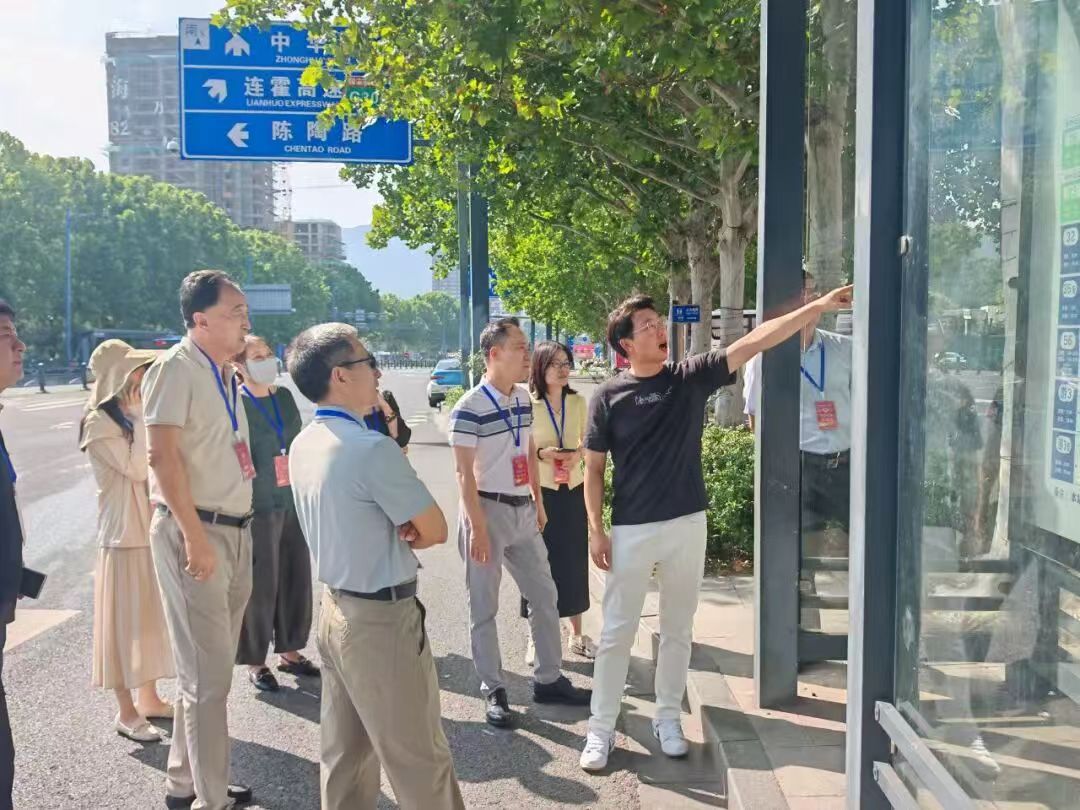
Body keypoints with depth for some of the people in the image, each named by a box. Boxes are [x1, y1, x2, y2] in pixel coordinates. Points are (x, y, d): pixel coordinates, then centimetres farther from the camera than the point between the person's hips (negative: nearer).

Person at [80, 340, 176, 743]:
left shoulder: (133, 416, 13)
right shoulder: (99, 422, -12)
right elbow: (136, 468, -20)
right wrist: (142, 418, -17)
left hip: (152, 529, 8)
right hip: (125, 533, -8)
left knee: (150, 616, 14)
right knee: (126, 620, 0)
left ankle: (148, 698, 26)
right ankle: (126, 711, 10)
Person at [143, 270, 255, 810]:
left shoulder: (225, 375, 13)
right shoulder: (176, 368, -12)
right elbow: (162, 456, -19)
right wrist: (194, 536, -22)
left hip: (235, 531, 9)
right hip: (195, 532, -9)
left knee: (210, 666, 18)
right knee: (208, 673, -2)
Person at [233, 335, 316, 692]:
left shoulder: (285, 396, 9)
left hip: (294, 502, 6)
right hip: (257, 506, -6)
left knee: (296, 579, 11)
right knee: (259, 585, 1)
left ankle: (289, 651, 27)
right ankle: (255, 661, 16)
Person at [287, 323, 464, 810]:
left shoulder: (303, 445, 3)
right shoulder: (372, 448, -23)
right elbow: (435, 530, -14)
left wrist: (396, 531, -4)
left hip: (334, 608, 9)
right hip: (382, 619, -9)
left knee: (344, 753, 18)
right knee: (420, 760, 5)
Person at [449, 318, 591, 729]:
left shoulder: (524, 397, 6)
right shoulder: (470, 407, -16)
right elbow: (465, 473, -16)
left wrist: (538, 502, 16)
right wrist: (477, 527, -18)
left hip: (522, 510, 8)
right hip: (488, 511, -7)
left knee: (545, 596, 14)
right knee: (484, 607, 5)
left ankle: (549, 679, 28)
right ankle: (493, 690, 19)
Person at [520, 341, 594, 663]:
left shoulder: (578, 402, 2)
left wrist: (579, 454, -8)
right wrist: (541, 454, -20)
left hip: (573, 490, 4)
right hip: (540, 491, -4)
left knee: (575, 562, 11)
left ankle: (576, 635, 26)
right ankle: (535, 639, 18)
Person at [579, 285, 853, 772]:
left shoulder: (691, 378, 0)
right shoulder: (608, 396, -5)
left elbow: (755, 341, -7)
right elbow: (593, 468, -1)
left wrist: (820, 306, -12)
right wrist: (596, 529, -8)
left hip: (687, 525, 2)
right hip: (631, 530, -2)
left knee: (677, 630, 13)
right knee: (617, 633, 4)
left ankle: (667, 719, 28)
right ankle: (601, 729, 15)